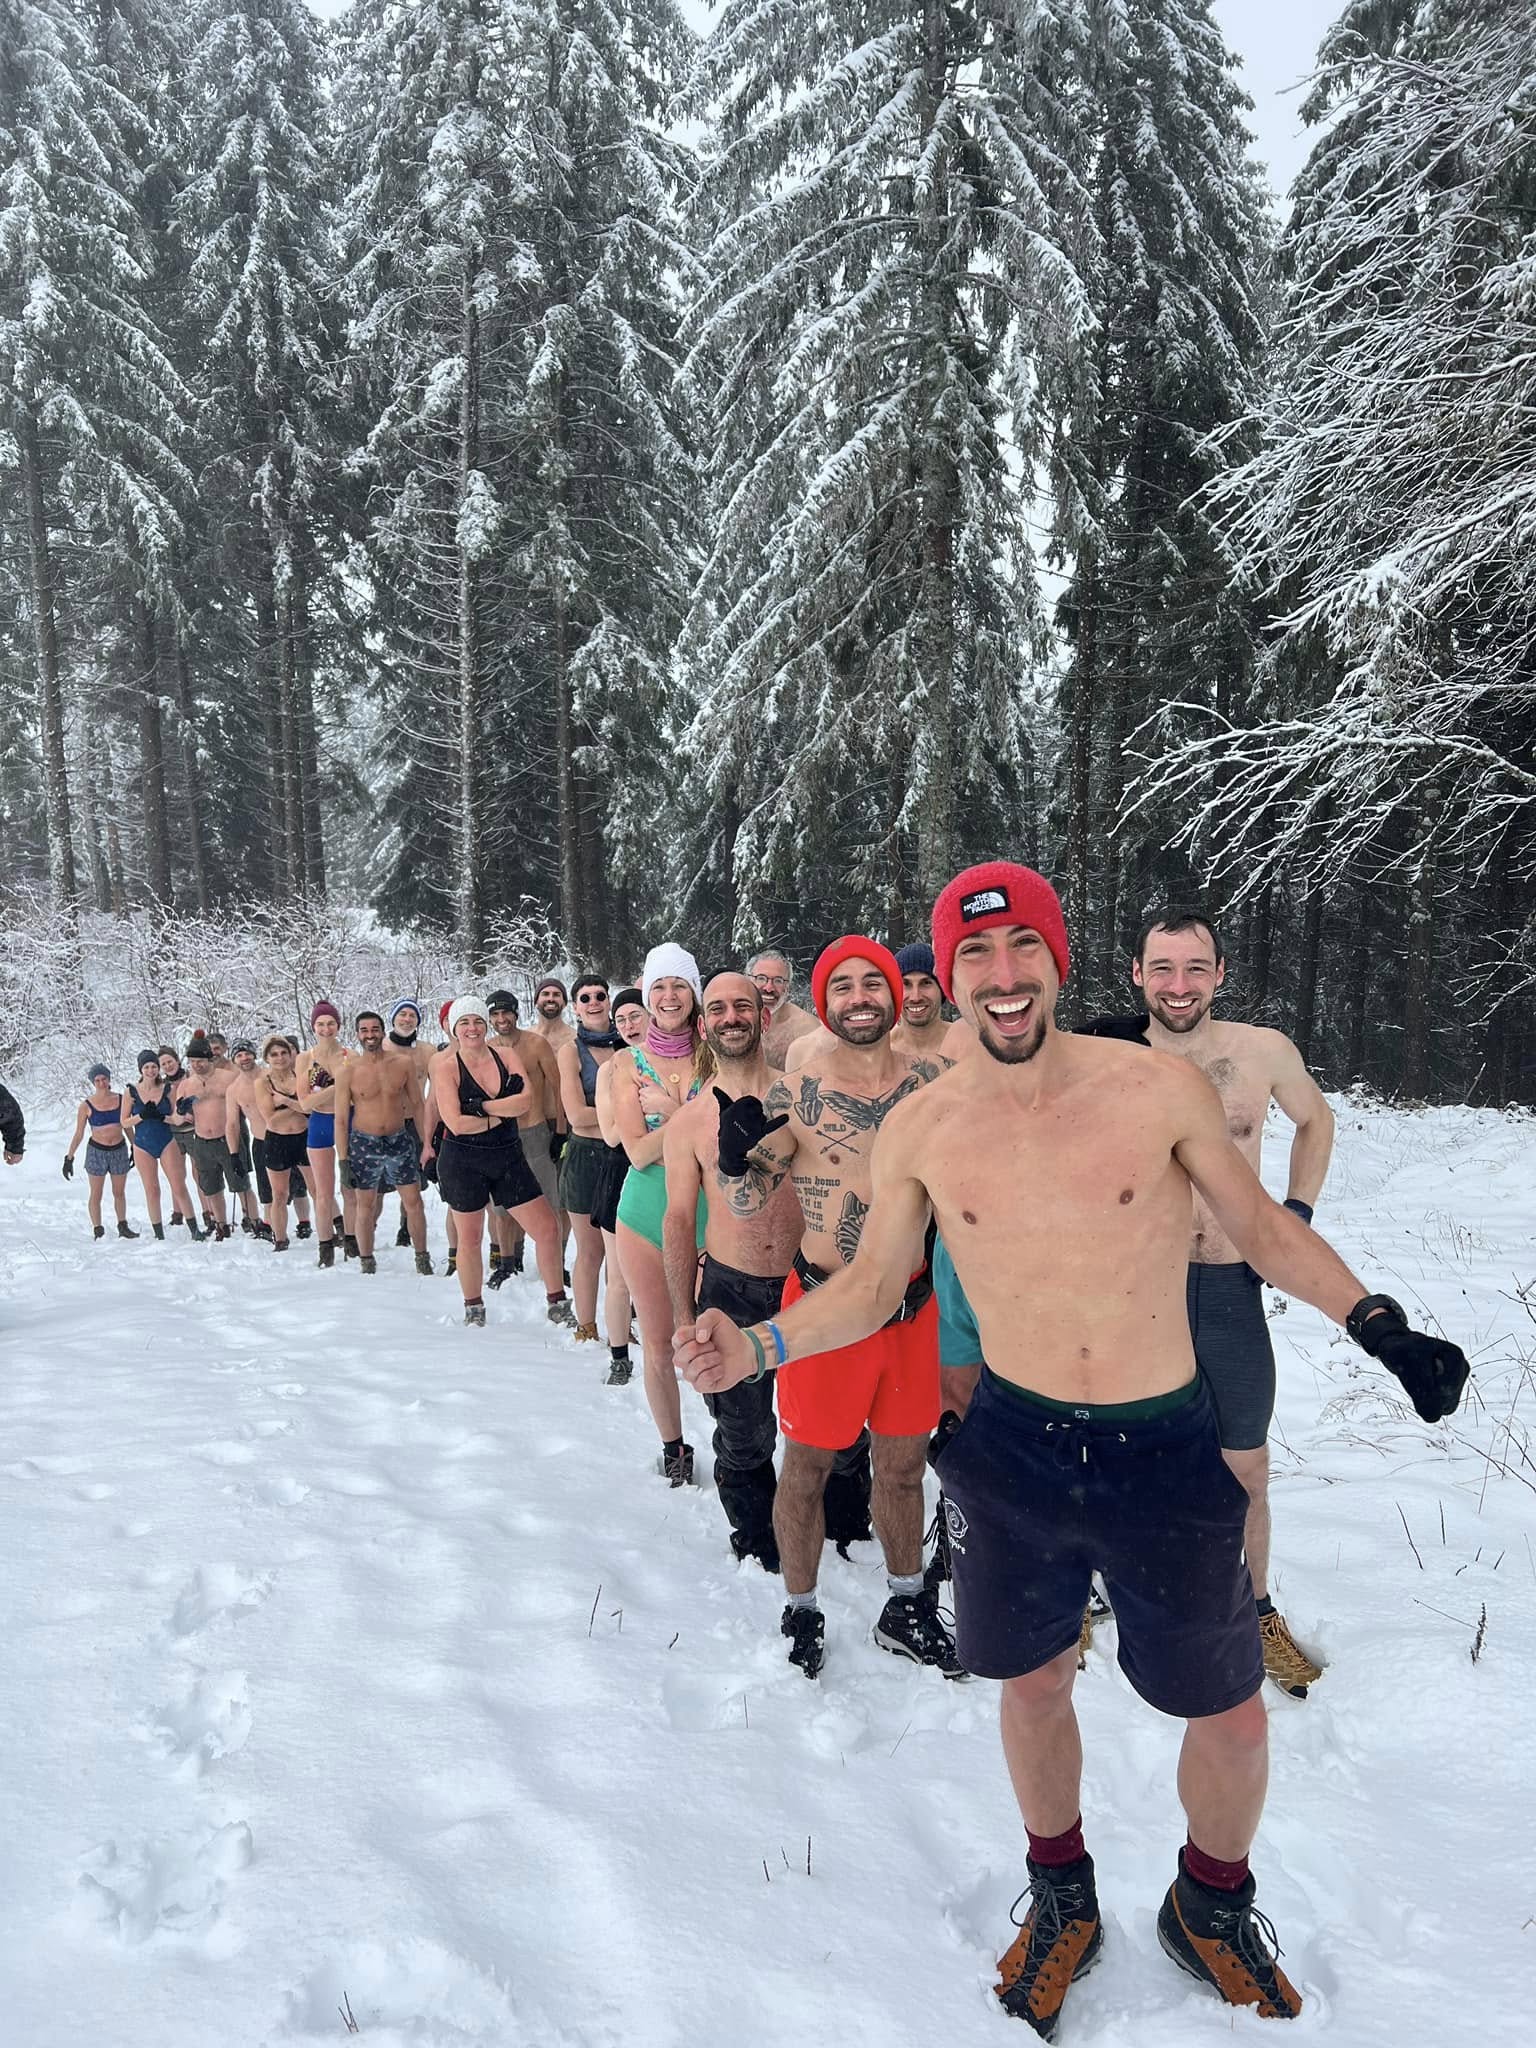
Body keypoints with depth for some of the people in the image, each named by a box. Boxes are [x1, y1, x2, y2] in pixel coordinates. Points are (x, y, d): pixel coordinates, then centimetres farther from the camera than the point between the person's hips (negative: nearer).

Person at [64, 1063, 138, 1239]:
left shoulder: (120, 1099, -1)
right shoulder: (87, 1105, -7)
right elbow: (78, 1134, -1)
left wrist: (134, 1147, 14)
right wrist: (69, 1158, -4)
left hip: (120, 1151, 2)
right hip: (97, 1152, -2)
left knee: (119, 1192, 11)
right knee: (96, 1194, 3)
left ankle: (123, 1227, 21)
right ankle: (98, 1230, 9)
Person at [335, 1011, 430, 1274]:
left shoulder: (404, 1062, -3)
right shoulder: (347, 1070, -6)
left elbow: (417, 1105, 7)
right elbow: (341, 1119, -3)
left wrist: (424, 1143, 6)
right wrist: (343, 1160, -7)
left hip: (400, 1140, 1)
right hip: (364, 1144, -1)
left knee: (414, 1203, 2)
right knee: (366, 1207, 7)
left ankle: (422, 1260, 16)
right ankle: (367, 1265, 20)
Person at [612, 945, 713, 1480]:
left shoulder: (714, 1056, 0)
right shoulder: (628, 1063, 3)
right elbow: (638, 1152, -6)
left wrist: (668, 1108, -21)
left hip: (706, 1212, -1)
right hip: (645, 1212, 2)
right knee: (658, 1344, 10)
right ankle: (672, 1448, 29)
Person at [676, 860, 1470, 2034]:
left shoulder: (1162, 1088, -13)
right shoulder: (921, 1130, -8)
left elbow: (1263, 1225, 2)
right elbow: (871, 1289, 2)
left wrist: (1381, 1326, -3)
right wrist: (755, 1346, -12)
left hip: (1166, 1456, -1)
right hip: (1012, 1453, 1)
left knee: (1232, 1714, 11)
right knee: (1033, 1686, 19)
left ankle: (1211, 1906, 44)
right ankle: (1062, 1901, 48)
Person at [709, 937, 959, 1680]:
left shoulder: (933, 1082, -2)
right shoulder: (794, 1092, -10)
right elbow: (751, 1203, -4)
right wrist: (740, 1159, -24)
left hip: (913, 1301, 3)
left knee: (903, 1464, 18)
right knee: (808, 1465, 11)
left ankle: (906, 1609, 39)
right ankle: (801, 1614, 33)